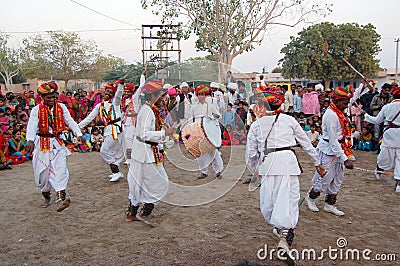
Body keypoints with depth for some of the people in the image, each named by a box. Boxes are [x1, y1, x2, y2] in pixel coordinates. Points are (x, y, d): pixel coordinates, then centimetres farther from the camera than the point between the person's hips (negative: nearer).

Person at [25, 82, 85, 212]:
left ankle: (60, 198, -23)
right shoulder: (36, 110, -2)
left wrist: (79, 134, -20)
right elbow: (31, 126, -16)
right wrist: (30, 140, -34)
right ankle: (47, 196, 30)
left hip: (57, 143, 1)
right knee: (43, 171, 6)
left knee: (60, 168, -15)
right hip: (42, 143, -1)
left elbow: (70, 121, -4)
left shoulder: (61, 107, 5)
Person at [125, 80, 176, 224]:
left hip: (141, 151, 10)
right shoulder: (147, 111, -20)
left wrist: (163, 129, 11)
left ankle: (131, 213, 28)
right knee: (160, 182, 2)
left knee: (139, 183, 18)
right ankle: (144, 213, 9)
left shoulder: (147, 109, 11)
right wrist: (164, 133, -23)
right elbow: (145, 134, -25)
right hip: (147, 152, -10)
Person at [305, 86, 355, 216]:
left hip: (338, 149, 10)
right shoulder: (331, 115, -21)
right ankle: (311, 197, 25)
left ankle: (329, 205, 25)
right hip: (328, 150, -9)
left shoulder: (340, 113, 9)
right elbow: (333, 140, -24)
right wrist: (345, 159, -24)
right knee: (326, 177, 1)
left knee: (338, 177, 13)